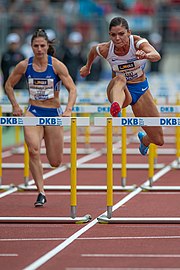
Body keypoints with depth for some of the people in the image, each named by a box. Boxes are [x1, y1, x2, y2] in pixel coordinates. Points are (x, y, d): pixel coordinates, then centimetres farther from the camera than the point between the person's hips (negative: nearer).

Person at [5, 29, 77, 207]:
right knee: (33, 150, -26)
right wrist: (15, 105, 4)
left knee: (55, 162, 7)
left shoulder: (57, 65, -9)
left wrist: (68, 110, -26)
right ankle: (41, 193, -18)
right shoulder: (24, 66, -3)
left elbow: (72, 89, -11)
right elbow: (9, 85, 13)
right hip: (33, 113, 0)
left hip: (53, 113, 0)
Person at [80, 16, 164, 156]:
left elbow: (157, 56, -43)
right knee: (120, 79, -42)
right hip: (119, 91, -1)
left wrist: (145, 55, -66)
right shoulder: (105, 49, -17)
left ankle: (144, 139, 42)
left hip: (141, 89, 1)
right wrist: (88, 67, 26)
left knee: (158, 140, 2)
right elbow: (93, 51, 8)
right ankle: (116, 108, -76)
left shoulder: (138, 42, -23)